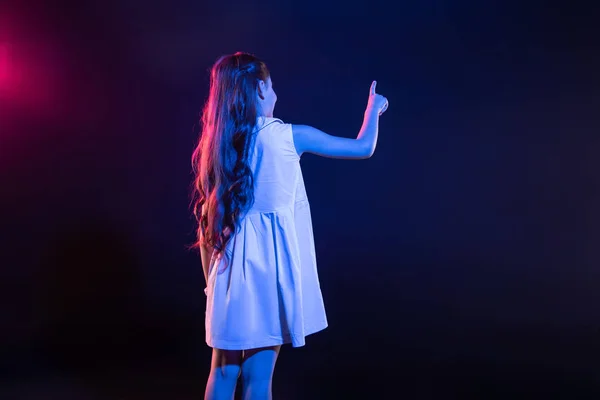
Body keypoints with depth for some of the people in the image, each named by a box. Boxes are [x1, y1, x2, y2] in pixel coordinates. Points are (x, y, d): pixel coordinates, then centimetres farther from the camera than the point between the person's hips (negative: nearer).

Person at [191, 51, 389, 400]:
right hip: (270, 266, -4)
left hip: (231, 264, 4)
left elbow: (208, 218, 7)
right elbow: (364, 148, 2)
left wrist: (211, 277, 17)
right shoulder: (288, 136, -7)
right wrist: (373, 109, 22)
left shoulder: (216, 144, 4)